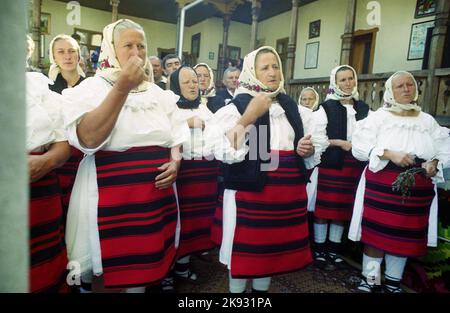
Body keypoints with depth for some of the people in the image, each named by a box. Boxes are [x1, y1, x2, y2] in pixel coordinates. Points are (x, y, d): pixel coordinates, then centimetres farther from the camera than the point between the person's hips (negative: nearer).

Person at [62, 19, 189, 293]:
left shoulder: (158, 93, 13)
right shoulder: (92, 88, -3)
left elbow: (175, 136, 16)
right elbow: (89, 139, -20)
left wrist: (175, 162, -5)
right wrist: (122, 88, -22)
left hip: (156, 189, 5)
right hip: (110, 192, -4)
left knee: (144, 259, 13)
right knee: (109, 264, 5)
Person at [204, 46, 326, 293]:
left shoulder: (290, 105, 12)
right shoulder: (237, 105, -5)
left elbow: (310, 150, 21)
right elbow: (223, 151, -19)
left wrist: (308, 150, -1)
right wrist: (248, 117, -22)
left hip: (288, 193, 6)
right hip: (250, 191, -5)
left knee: (272, 248, 17)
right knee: (246, 250, 4)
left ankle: (261, 289, 38)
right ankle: (237, 290, 29)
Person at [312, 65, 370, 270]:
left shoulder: (363, 108, 11)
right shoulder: (326, 107, -2)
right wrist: (339, 142, -13)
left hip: (354, 165, 4)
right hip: (329, 163, -4)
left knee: (343, 208, 10)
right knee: (324, 207, -1)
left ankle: (334, 250, 24)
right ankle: (319, 250, 14)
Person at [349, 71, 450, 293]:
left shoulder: (428, 121, 10)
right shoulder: (379, 117, 0)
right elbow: (359, 147, -9)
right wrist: (390, 154, -20)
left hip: (417, 188, 4)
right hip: (382, 185, -3)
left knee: (406, 235, 10)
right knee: (376, 232, -1)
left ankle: (393, 281, 29)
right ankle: (370, 279, 17)